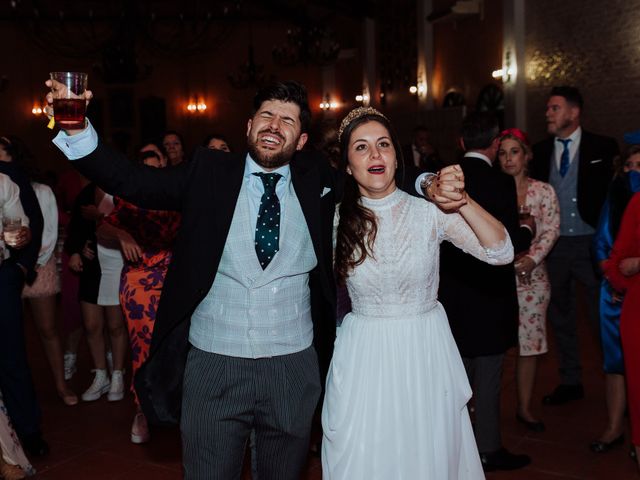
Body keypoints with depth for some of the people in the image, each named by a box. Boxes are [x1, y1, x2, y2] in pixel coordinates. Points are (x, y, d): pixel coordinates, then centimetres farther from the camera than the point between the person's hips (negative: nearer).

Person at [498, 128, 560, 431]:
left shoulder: (543, 191, 5)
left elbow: (551, 230, -1)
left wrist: (531, 259, -16)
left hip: (530, 276, 1)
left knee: (529, 342, 6)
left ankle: (524, 407, 20)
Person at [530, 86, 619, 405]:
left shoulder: (603, 148, -3)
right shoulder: (540, 151, 7)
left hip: (591, 243, -4)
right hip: (554, 245, 4)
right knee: (560, 317, 13)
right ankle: (570, 382, 28)